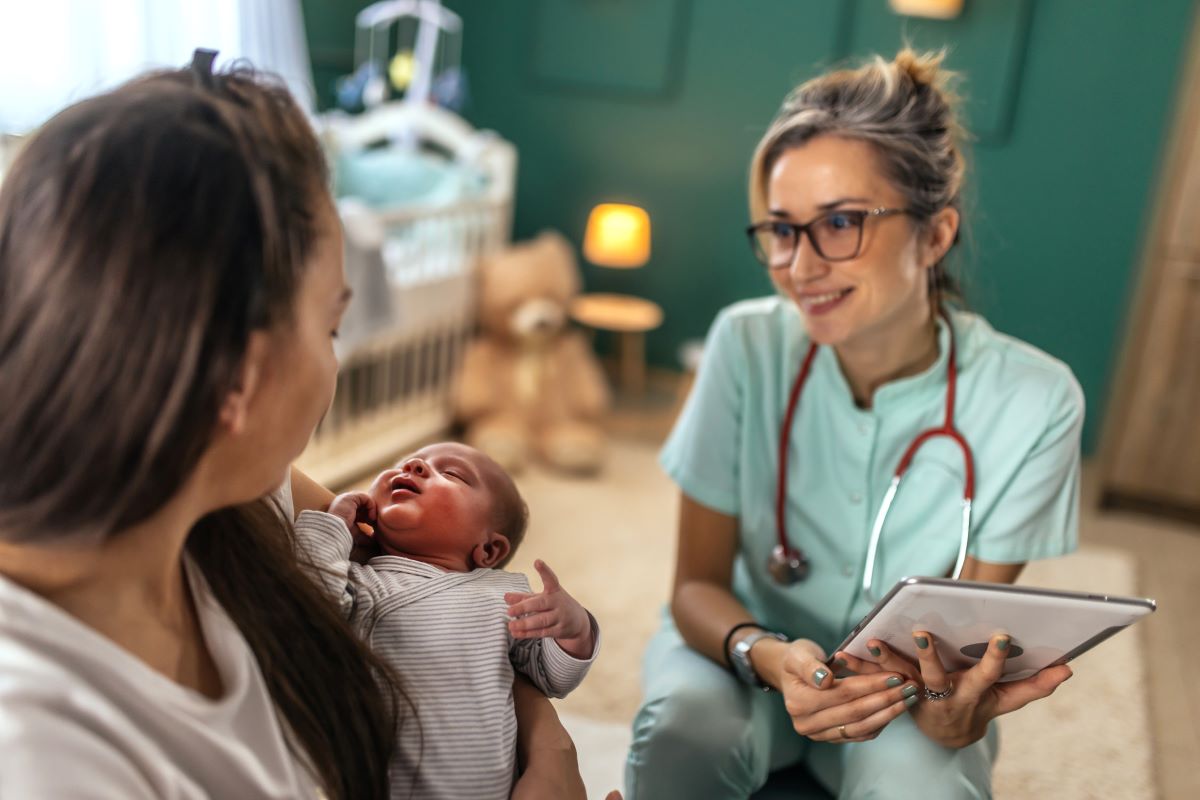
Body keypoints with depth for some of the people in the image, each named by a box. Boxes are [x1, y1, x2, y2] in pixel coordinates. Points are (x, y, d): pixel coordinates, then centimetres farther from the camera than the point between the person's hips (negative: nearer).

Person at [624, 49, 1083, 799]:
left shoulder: (1031, 401, -18)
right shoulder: (749, 345, -16)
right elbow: (698, 584, -11)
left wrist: (957, 708, -35)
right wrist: (767, 656, -34)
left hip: (913, 687, 0)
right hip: (749, 645, 1)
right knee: (684, 729, -32)